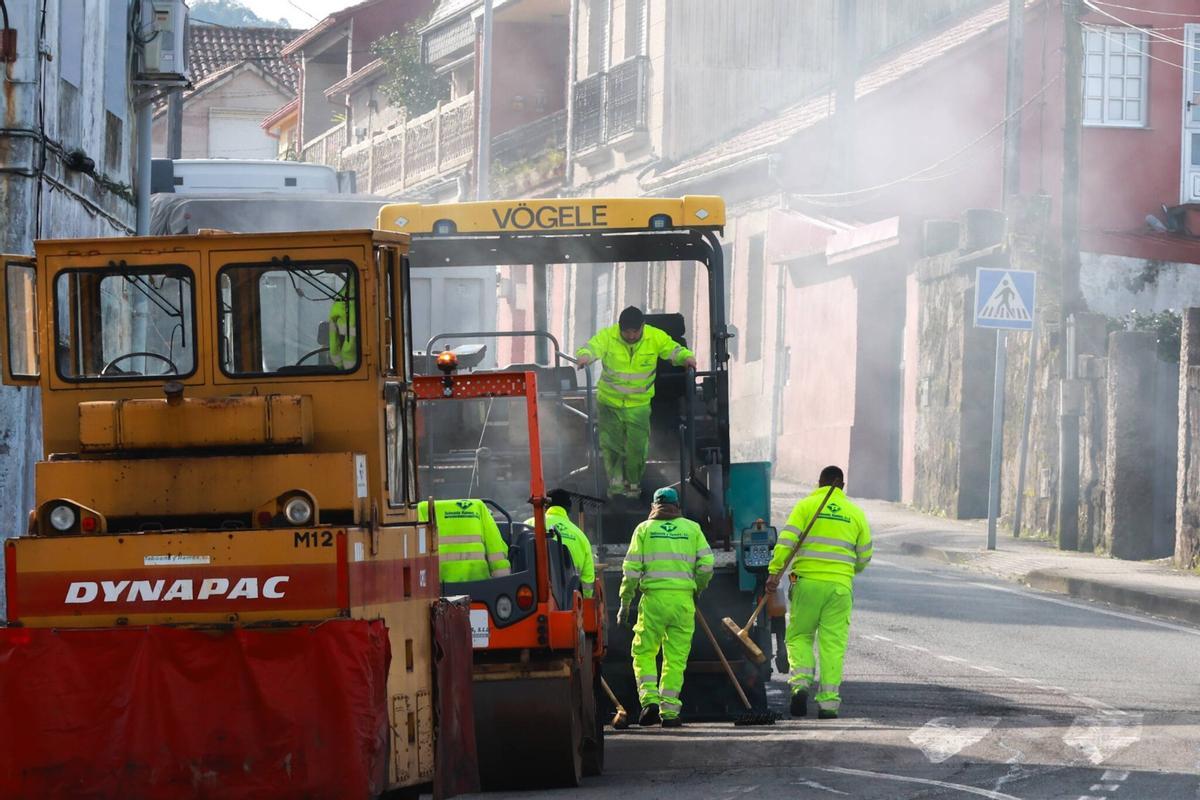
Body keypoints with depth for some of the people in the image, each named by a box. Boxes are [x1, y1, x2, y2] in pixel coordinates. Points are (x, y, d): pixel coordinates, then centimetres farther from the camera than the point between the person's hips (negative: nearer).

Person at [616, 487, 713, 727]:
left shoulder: (644, 529, 9)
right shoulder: (692, 528, 12)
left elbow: (631, 569, 2)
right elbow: (706, 565, 3)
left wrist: (625, 604, 5)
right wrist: (698, 589, 20)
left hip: (654, 598, -1)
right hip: (684, 599, 1)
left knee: (644, 653, 8)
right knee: (676, 658, 6)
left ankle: (650, 700, -10)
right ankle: (669, 711, 3)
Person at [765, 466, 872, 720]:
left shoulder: (806, 505, 4)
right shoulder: (855, 513, 11)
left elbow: (787, 540, -7)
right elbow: (864, 556, 15)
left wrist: (775, 571, -9)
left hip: (808, 582, -1)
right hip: (840, 585, 1)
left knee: (799, 636, 11)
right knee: (833, 642, 3)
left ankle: (800, 682, -11)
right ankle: (828, 701, -1)